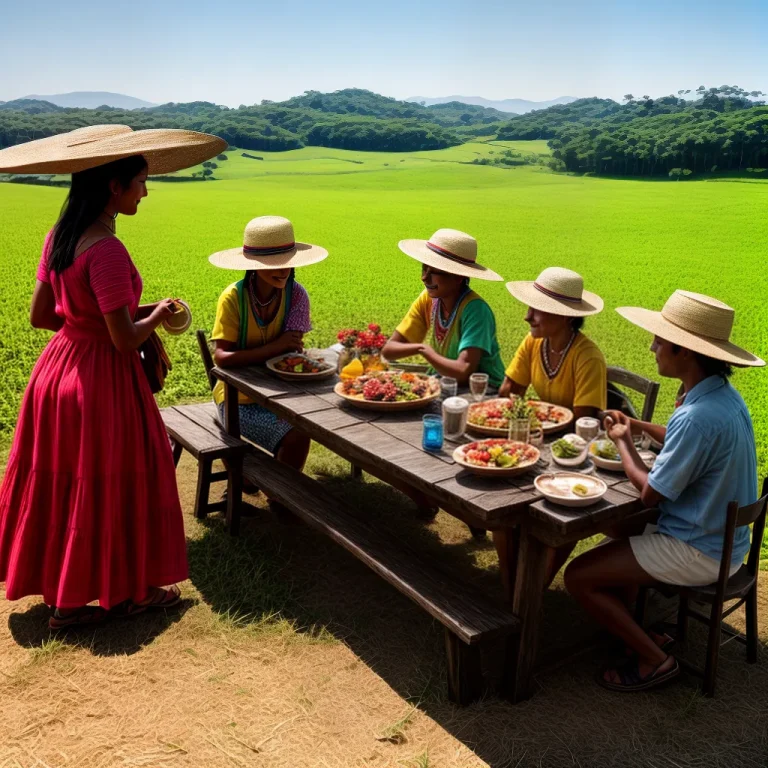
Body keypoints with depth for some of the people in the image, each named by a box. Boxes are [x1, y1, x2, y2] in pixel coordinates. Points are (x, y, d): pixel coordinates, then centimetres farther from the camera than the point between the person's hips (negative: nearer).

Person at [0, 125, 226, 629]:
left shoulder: (59, 237, 3)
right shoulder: (107, 251, -23)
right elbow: (126, 341, -23)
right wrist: (156, 315, -5)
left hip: (59, 366, 9)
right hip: (103, 379, -9)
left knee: (65, 481, 18)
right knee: (106, 484, 7)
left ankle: (60, 590, 35)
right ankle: (127, 591, 26)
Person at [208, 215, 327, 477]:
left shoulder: (296, 295, -10)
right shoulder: (233, 297, -16)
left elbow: (292, 352, -15)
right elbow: (222, 357, -23)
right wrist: (274, 347, -30)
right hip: (239, 396, -2)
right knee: (295, 435, -22)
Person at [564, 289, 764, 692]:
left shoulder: (699, 417, -32)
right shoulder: (724, 394, -2)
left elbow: (650, 492, -22)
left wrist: (623, 441, -6)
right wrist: (640, 428, 8)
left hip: (697, 553, -10)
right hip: (723, 536, 10)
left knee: (578, 576, -5)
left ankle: (655, 659, 7)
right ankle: (631, 633, 24)